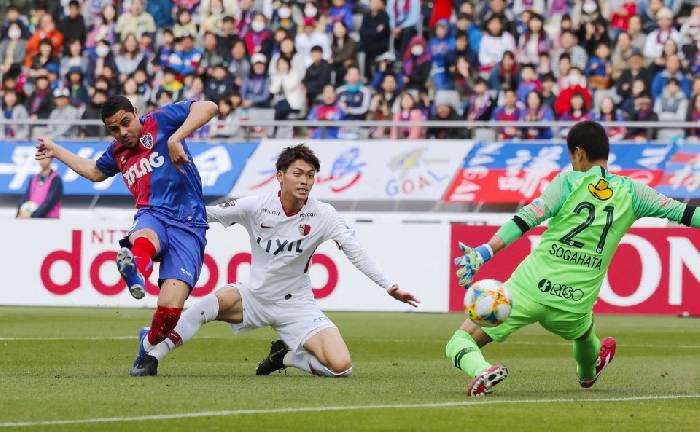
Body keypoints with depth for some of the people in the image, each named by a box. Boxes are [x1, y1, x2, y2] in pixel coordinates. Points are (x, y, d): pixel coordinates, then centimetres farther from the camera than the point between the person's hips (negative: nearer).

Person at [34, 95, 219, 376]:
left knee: (170, 309, -19)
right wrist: (56, 152, 55)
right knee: (142, 239, -40)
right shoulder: (117, 152, 25)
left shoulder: (160, 121, 7)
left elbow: (208, 107, -5)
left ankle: (149, 346, 12)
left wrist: (177, 138, -17)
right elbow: (95, 172, 49)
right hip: (152, 216, 4)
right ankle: (136, 272, -76)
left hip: (188, 226, -4)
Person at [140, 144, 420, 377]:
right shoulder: (257, 205, -10)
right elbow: (207, 214, -1)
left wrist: (389, 287, -21)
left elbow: (355, 252, -12)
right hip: (253, 296, 0)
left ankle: (286, 356, 11)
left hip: (296, 305, 1)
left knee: (341, 366, -19)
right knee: (216, 301, -34)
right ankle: (152, 356, -23)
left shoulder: (322, 215, -10)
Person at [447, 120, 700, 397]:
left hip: (528, 289, -3)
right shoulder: (629, 192, 4)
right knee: (584, 330, 42)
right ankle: (588, 372, 68)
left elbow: (528, 218, -14)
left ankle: (480, 371, -25)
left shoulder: (569, 181, -3)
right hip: (572, 308, 3)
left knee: (461, 341, 5)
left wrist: (484, 252, -20)